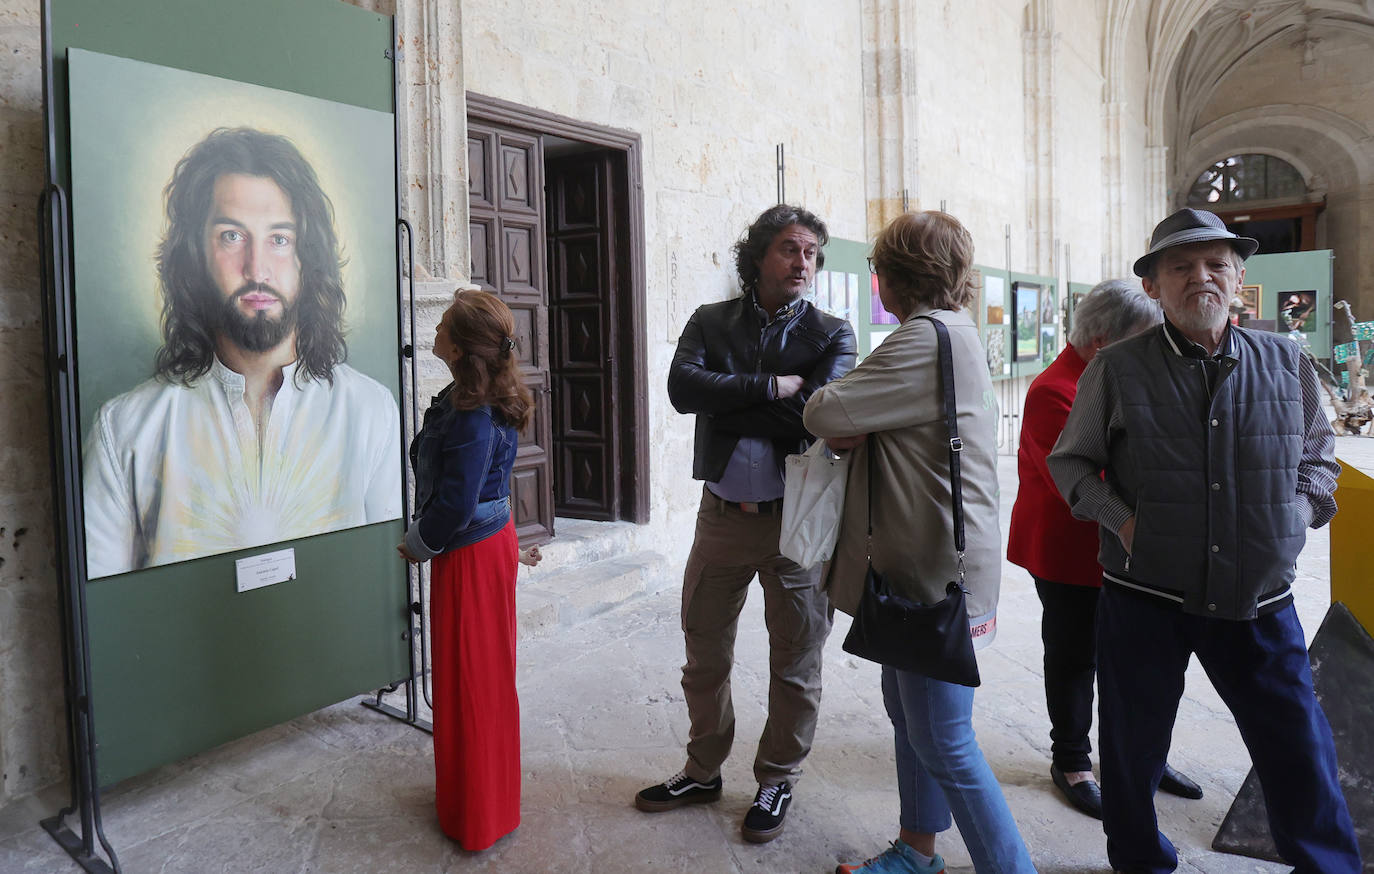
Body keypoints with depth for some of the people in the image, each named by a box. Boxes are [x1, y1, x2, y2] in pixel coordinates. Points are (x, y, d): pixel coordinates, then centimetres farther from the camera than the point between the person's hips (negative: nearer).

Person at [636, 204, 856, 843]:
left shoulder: (831, 335, -1)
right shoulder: (710, 323, 5)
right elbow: (682, 387, -15)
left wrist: (727, 399, -13)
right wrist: (775, 388, -17)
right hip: (722, 516, 2)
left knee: (794, 665, 10)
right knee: (704, 653, 15)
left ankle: (778, 780, 32)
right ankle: (703, 770, 37)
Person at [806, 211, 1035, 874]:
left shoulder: (926, 339, -19)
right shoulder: (951, 333, 16)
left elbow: (825, 415, -19)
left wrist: (833, 410, 2)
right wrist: (853, 431, 1)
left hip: (937, 570, -11)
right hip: (918, 563, 11)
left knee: (942, 741, -2)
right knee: (908, 714, 20)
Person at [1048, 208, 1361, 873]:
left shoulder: (1286, 362, 4)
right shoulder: (1115, 370, -4)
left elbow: (1317, 454, 19)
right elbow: (1070, 461, 4)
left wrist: (1300, 512, 2)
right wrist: (1121, 520, -10)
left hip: (1259, 599, 2)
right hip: (1144, 597, -1)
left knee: (1301, 751, 7)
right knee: (1133, 747, 12)